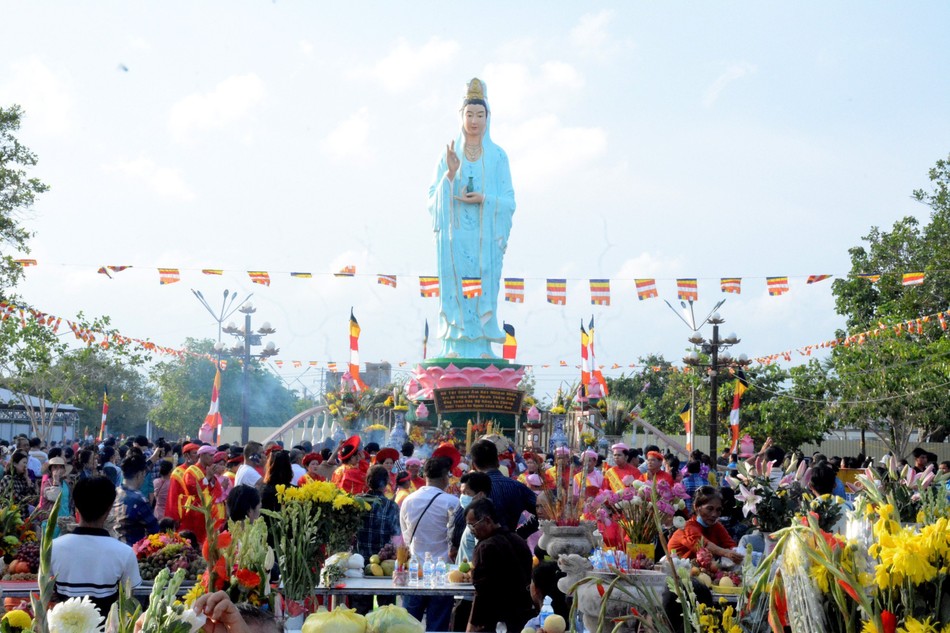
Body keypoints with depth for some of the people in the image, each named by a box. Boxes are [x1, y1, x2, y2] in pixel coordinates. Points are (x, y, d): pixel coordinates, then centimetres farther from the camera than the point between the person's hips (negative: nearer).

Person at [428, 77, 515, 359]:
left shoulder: (498, 155, 8)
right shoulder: (449, 154, 10)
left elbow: (509, 201, 5)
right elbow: (434, 197, 4)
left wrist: (484, 199, -13)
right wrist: (450, 173, -11)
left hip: (485, 236, 0)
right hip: (455, 235, 0)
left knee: (484, 290, -4)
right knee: (456, 291, -4)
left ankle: (482, 349, -1)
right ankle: (455, 349, -1)